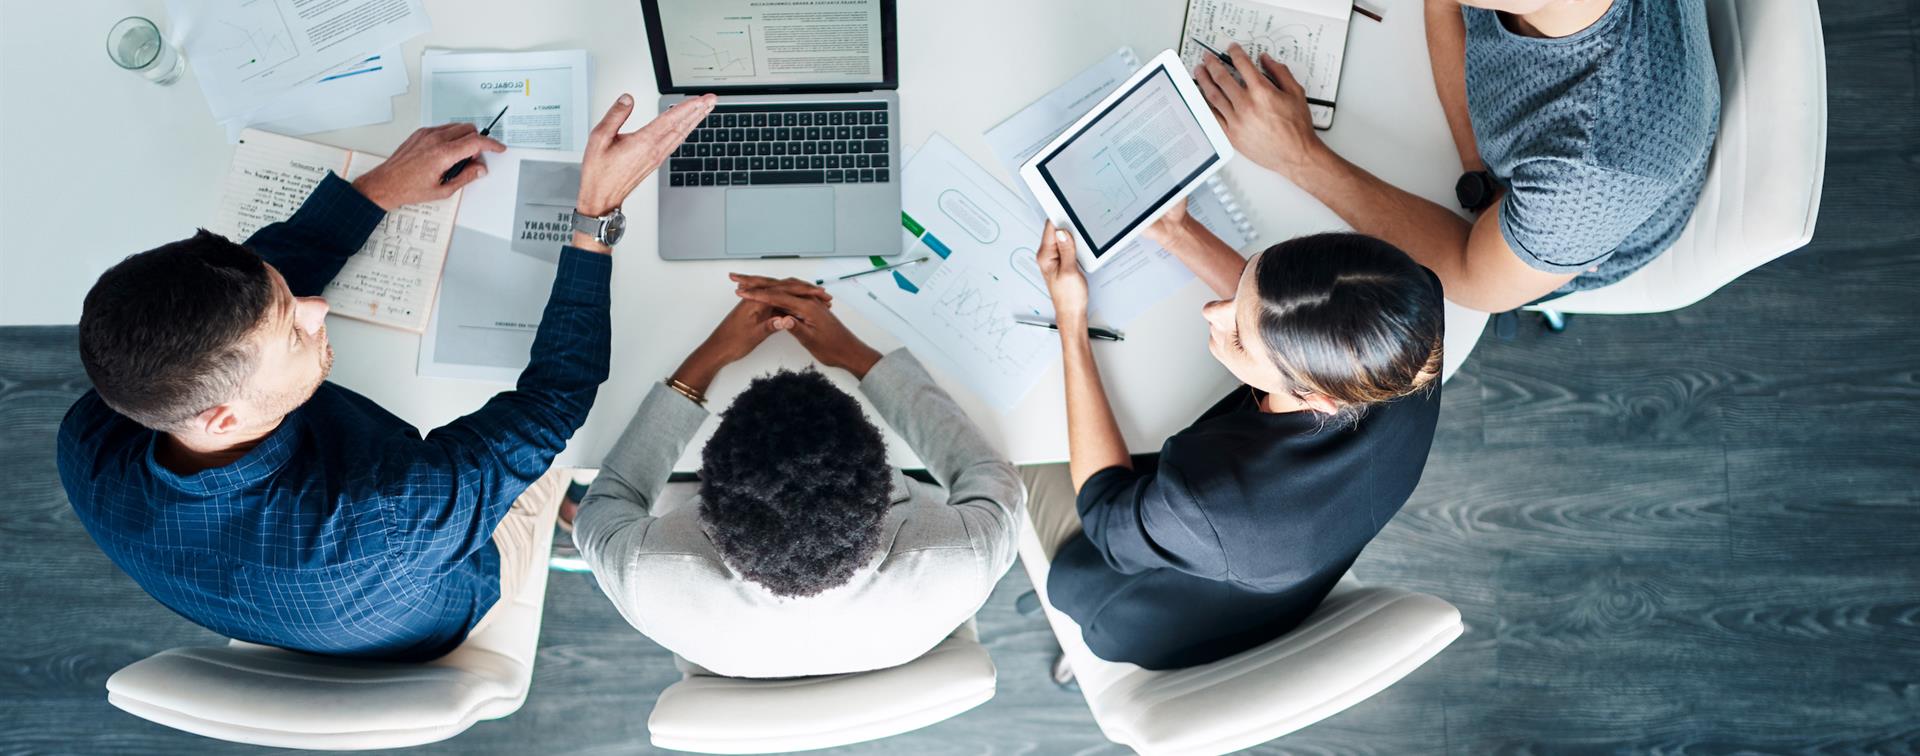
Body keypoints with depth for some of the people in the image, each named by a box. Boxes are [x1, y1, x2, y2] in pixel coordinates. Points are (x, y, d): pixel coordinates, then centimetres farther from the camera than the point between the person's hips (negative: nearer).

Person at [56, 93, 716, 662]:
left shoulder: (89, 445, -34)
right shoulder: (387, 525, -51)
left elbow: (242, 295, -18)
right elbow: (556, 395, -37)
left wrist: (378, 189, -14)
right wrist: (597, 214, -34)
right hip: (442, 618, -4)